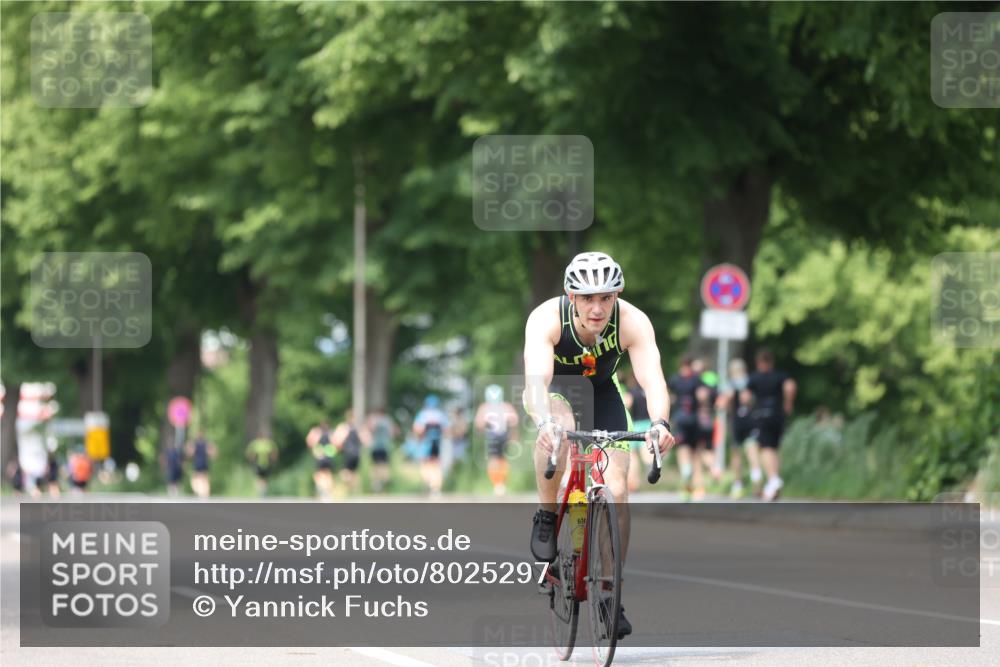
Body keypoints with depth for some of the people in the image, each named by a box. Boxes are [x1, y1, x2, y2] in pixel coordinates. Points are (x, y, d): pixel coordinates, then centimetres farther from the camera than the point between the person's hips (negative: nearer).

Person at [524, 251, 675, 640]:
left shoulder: (633, 323, -30)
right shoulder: (546, 319, -34)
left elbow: (652, 378, -42)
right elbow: (536, 378, -48)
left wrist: (659, 424, -62)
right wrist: (544, 422, -67)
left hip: (601, 393, 2)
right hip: (554, 390, -2)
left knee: (616, 492, -10)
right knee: (559, 429, -38)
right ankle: (546, 518, -13)